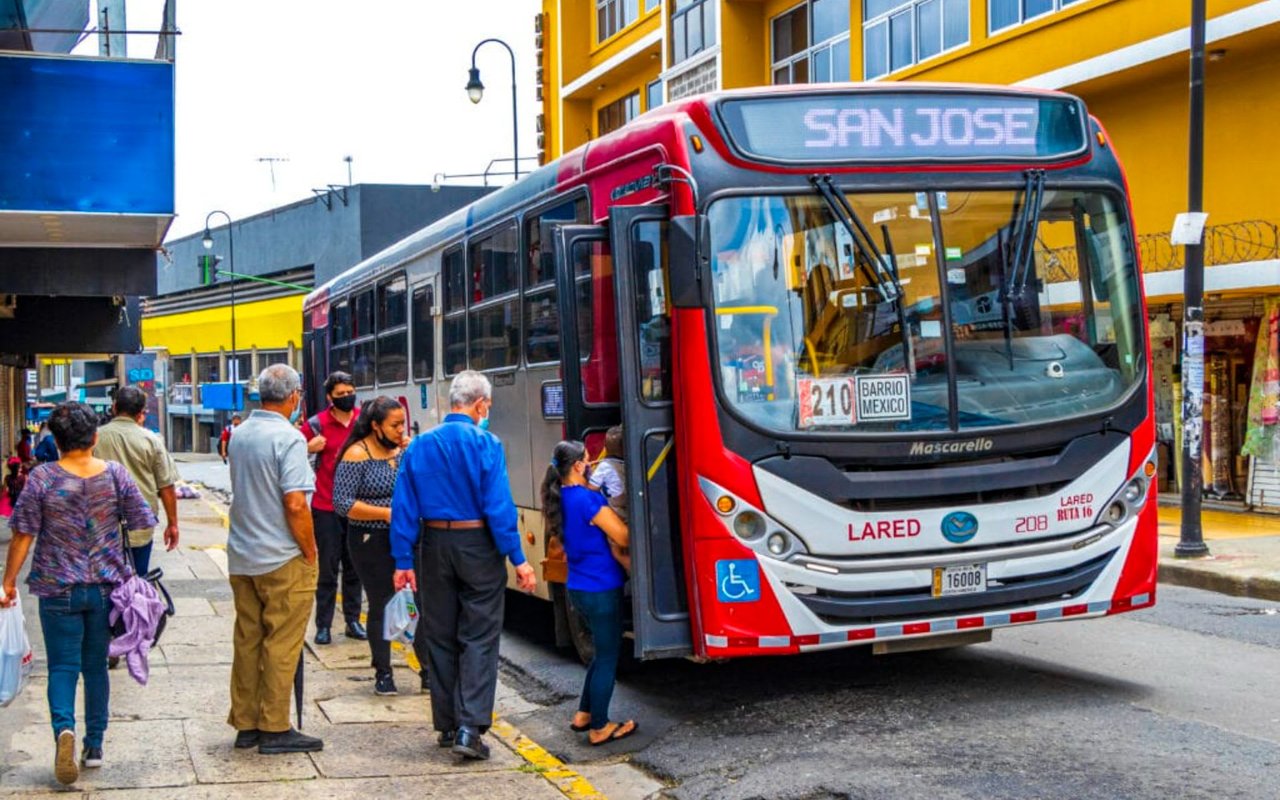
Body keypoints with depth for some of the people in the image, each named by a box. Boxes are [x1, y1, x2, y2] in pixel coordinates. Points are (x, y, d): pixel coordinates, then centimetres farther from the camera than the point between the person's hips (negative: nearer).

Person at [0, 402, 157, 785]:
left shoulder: (42, 478, -10)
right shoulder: (116, 474, -4)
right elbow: (143, 523, 1)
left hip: (58, 589, -2)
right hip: (106, 587, 2)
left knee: (63, 666, 3)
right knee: (96, 665, 14)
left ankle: (64, 727, -23)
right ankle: (94, 746, 19)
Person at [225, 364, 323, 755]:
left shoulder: (240, 435, 8)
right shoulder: (288, 438, -16)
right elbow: (295, 504, -21)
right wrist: (310, 551, -10)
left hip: (241, 556, 7)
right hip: (283, 558, -7)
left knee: (246, 639, 12)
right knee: (282, 643, -1)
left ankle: (245, 723, 17)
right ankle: (275, 729, 3)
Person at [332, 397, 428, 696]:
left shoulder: (402, 450, 6)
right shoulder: (357, 455, -10)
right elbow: (343, 503, -15)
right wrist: (385, 513, -19)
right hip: (371, 544, -4)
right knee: (380, 606, 6)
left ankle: (429, 671, 10)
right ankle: (383, 674, 19)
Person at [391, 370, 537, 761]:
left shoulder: (418, 446, 3)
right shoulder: (486, 444, -10)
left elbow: (404, 508, 2)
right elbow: (499, 506, -14)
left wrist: (403, 560, 7)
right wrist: (518, 560, -9)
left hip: (435, 547, 4)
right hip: (478, 547, -4)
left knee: (440, 637, 13)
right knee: (479, 638, 1)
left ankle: (447, 725, 20)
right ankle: (470, 728, -9)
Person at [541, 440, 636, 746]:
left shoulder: (560, 499, 6)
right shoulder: (588, 499, -21)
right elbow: (623, 538, -17)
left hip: (579, 587, 9)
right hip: (601, 588, -9)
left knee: (604, 652, 23)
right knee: (608, 657, 3)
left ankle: (584, 715, 28)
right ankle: (600, 727, 11)